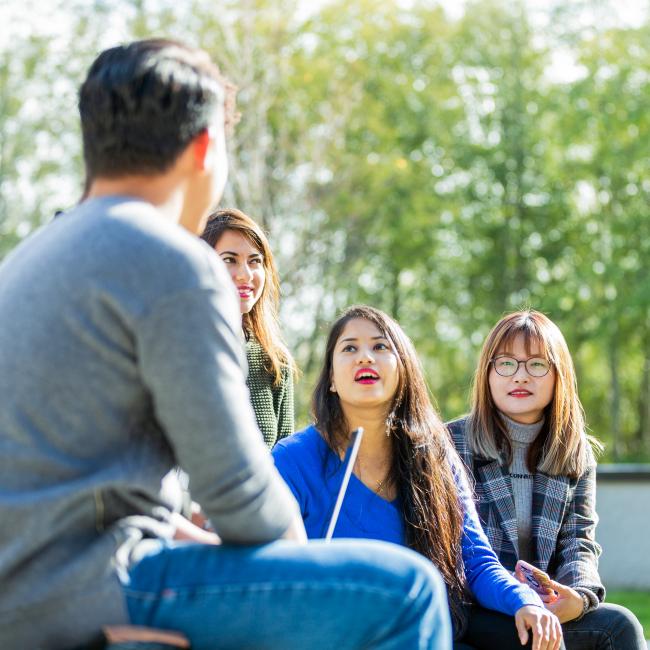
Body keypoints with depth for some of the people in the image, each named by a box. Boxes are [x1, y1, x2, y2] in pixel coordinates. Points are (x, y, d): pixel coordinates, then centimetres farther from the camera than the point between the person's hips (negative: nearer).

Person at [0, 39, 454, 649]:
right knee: (405, 589, -10)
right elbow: (237, 490, -13)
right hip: (78, 591, -10)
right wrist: (295, 544, 7)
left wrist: (182, 532, 18)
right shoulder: (175, 263, -12)